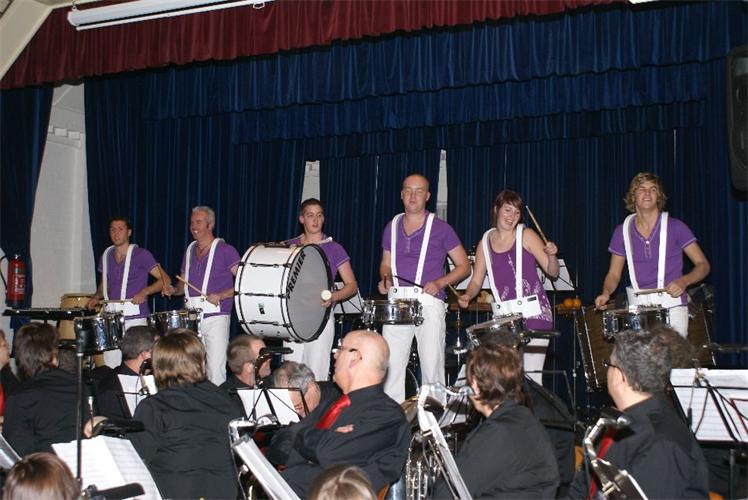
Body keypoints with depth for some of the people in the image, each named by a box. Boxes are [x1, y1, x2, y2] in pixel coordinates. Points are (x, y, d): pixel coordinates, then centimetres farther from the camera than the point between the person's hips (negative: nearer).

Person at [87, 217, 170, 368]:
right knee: (111, 367, -2)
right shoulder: (106, 255, 13)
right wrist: (97, 297, 7)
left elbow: (165, 280, -4)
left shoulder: (141, 255, -2)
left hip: (135, 317, -4)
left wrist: (144, 292, -18)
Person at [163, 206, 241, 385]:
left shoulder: (225, 250, -3)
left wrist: (221, 295, -17)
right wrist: (174, 290, 5)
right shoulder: (189, 251, 16)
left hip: (215, 317, -6)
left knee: (215, 367, -9)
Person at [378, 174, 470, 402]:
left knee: (432, 367, -5)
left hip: (429, 303, -3)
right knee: (391, 366, -2)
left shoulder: (441, 229, 3)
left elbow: (464, 266, 6)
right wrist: (385, 279, 4)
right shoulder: (392, 227, 14)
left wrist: (440, 283, -9)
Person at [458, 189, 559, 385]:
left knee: (532, 375, -7)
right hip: (503, 316, 3)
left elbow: (553, 272, 0)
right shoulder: (485, 243, 10)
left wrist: (551, 256, -20)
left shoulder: (526, 236, 1)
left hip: (533, 312, -3)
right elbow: (476, 281, 14)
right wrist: (467, 296, -6)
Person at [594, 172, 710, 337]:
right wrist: (606, 293, -8)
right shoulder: (623, 231, 7)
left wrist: (684, 281, -16)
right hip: (638, 306, 2)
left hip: (672, 306, -2)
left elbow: (703, 264, 3)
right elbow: (614, 273, 12)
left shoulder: (675, 227, 0)